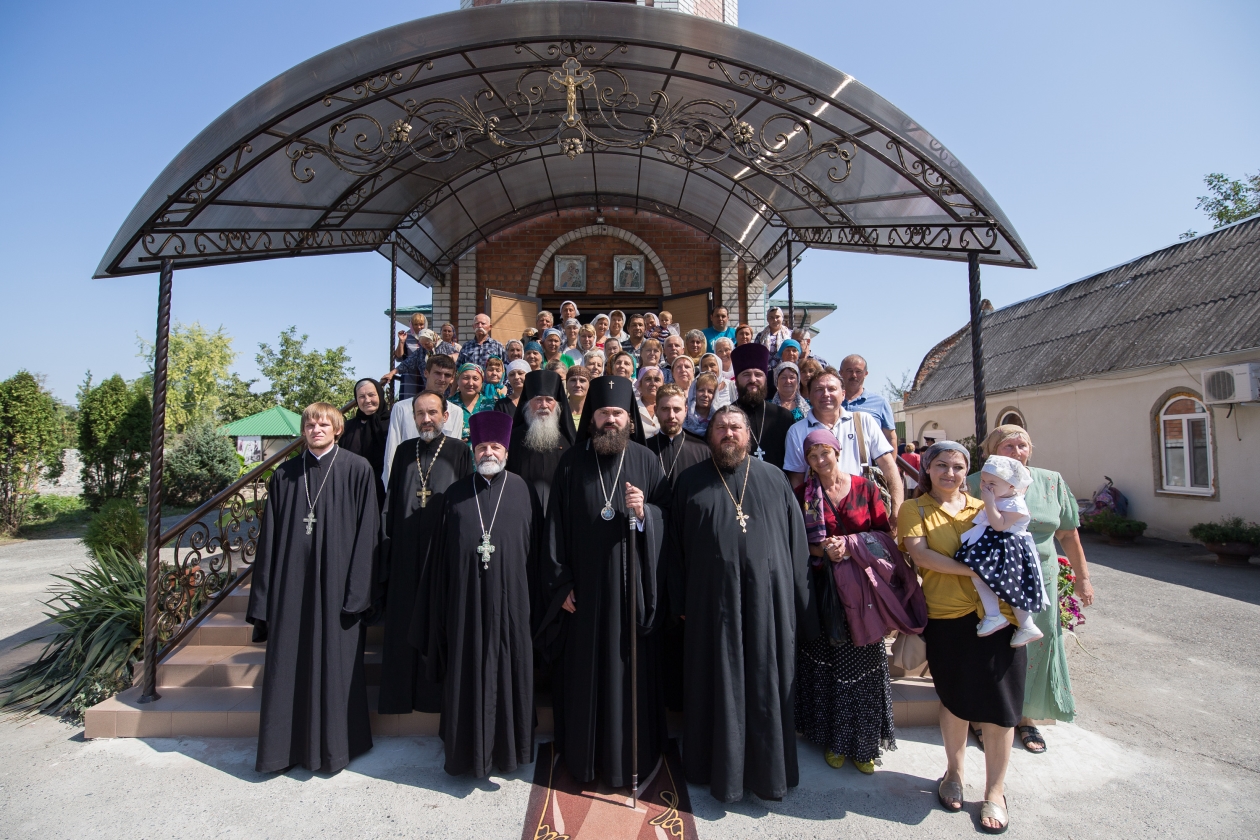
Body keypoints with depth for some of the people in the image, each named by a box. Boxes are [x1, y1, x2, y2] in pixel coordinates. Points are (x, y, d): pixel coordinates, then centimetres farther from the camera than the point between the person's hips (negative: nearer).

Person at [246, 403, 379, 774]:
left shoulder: (357, 470, -4)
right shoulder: (284, 475, 7)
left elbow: (368, 531, -7)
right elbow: (269, 536, 7)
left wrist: (357, 589, -11)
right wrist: (263, 596, 4)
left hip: (335, 582, -3)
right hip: (291, 584, 3)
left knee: (334, 660, 6)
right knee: (289, 662, 9)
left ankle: (333, 746, 23)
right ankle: (286, 745, 26)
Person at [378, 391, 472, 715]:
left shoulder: (458, 451, -1)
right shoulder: (404, 451, 10)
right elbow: (393, 498, 11)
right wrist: (389, 541, 6)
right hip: (406, 549, 3)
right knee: (404, 618, 8)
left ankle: (437, 691, 19)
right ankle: (403, 691, 22)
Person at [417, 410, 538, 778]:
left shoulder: (521, 490, 1)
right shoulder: (456, 493, 6)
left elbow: (535, 545, 2)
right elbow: (442, 554, 7)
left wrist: (531, 593, 0)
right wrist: (441, 606, 5)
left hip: (509, 599, -1)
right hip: (465, 600, 1)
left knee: (507, 669, 8)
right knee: (466, 673, 10)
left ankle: (507, 748, 26)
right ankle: (466, 749, 27)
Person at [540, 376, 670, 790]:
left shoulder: (646, 460, 1)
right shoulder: (572, 462, 1)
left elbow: (667, 516, 2)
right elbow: (556, 524, 0)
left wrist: (645, 512, -20)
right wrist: (561, 583, -3)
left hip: (631, 583, 0)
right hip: (585, 583, 0)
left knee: (630, 667, 8)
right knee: (586, 669, 9)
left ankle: (631, 755, 27)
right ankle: (584, 755, 29)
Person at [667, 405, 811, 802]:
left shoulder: (773, 479, 6)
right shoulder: (691, 482, 5)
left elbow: (796, 540, 5)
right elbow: (677, 545, 5)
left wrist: (799, 603, 1)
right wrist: (681, 602, 1)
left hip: (768, 597, 1)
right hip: (713, 600, 0)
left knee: (767, 683, 9)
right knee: (719, 686, 9)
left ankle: (769, 770, 27)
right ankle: (722, 770, 26)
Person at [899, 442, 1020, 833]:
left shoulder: (982, 508, 12)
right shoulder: (914, 509, 2)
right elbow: (918, 552, -13)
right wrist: (971, 570, -20)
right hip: (946, 618, -2)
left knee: (998, 706, 3)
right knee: (954, 701, 9)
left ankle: (995, 791, 23)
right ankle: (954, 773, 34)